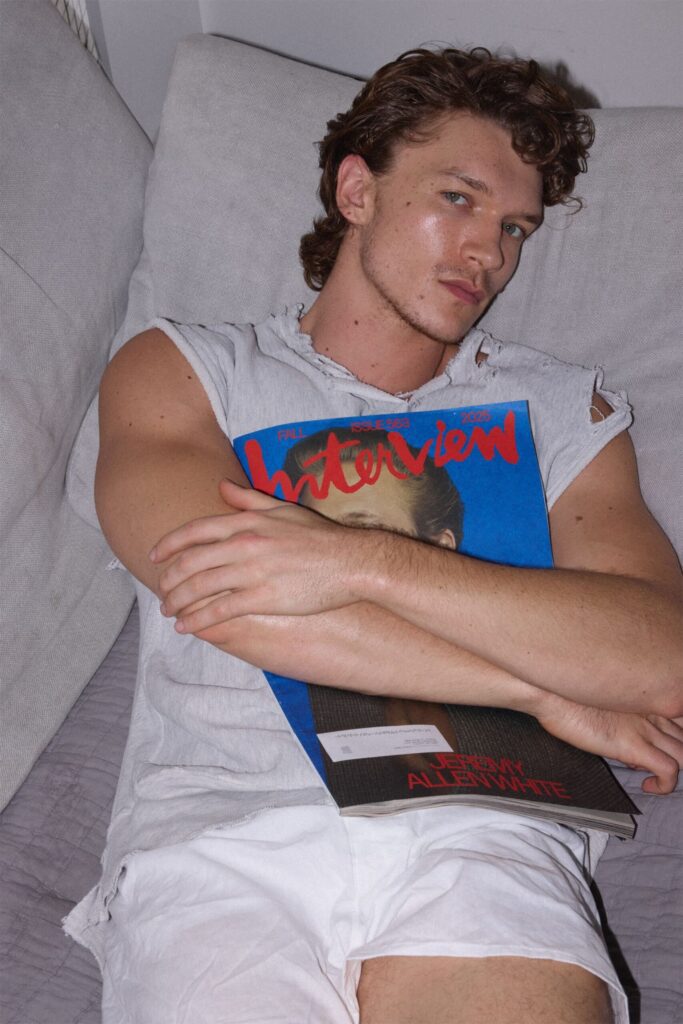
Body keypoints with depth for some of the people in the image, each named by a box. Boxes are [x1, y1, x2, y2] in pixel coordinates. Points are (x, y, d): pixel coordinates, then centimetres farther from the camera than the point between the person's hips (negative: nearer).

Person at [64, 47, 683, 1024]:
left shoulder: (562, 408, 17)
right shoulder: (179, 368, 13)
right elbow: (220, 593, -6)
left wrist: (364, 562, -12)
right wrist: (551, 694, -4)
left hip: (477, 825, 2)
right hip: (219, 824, -1)